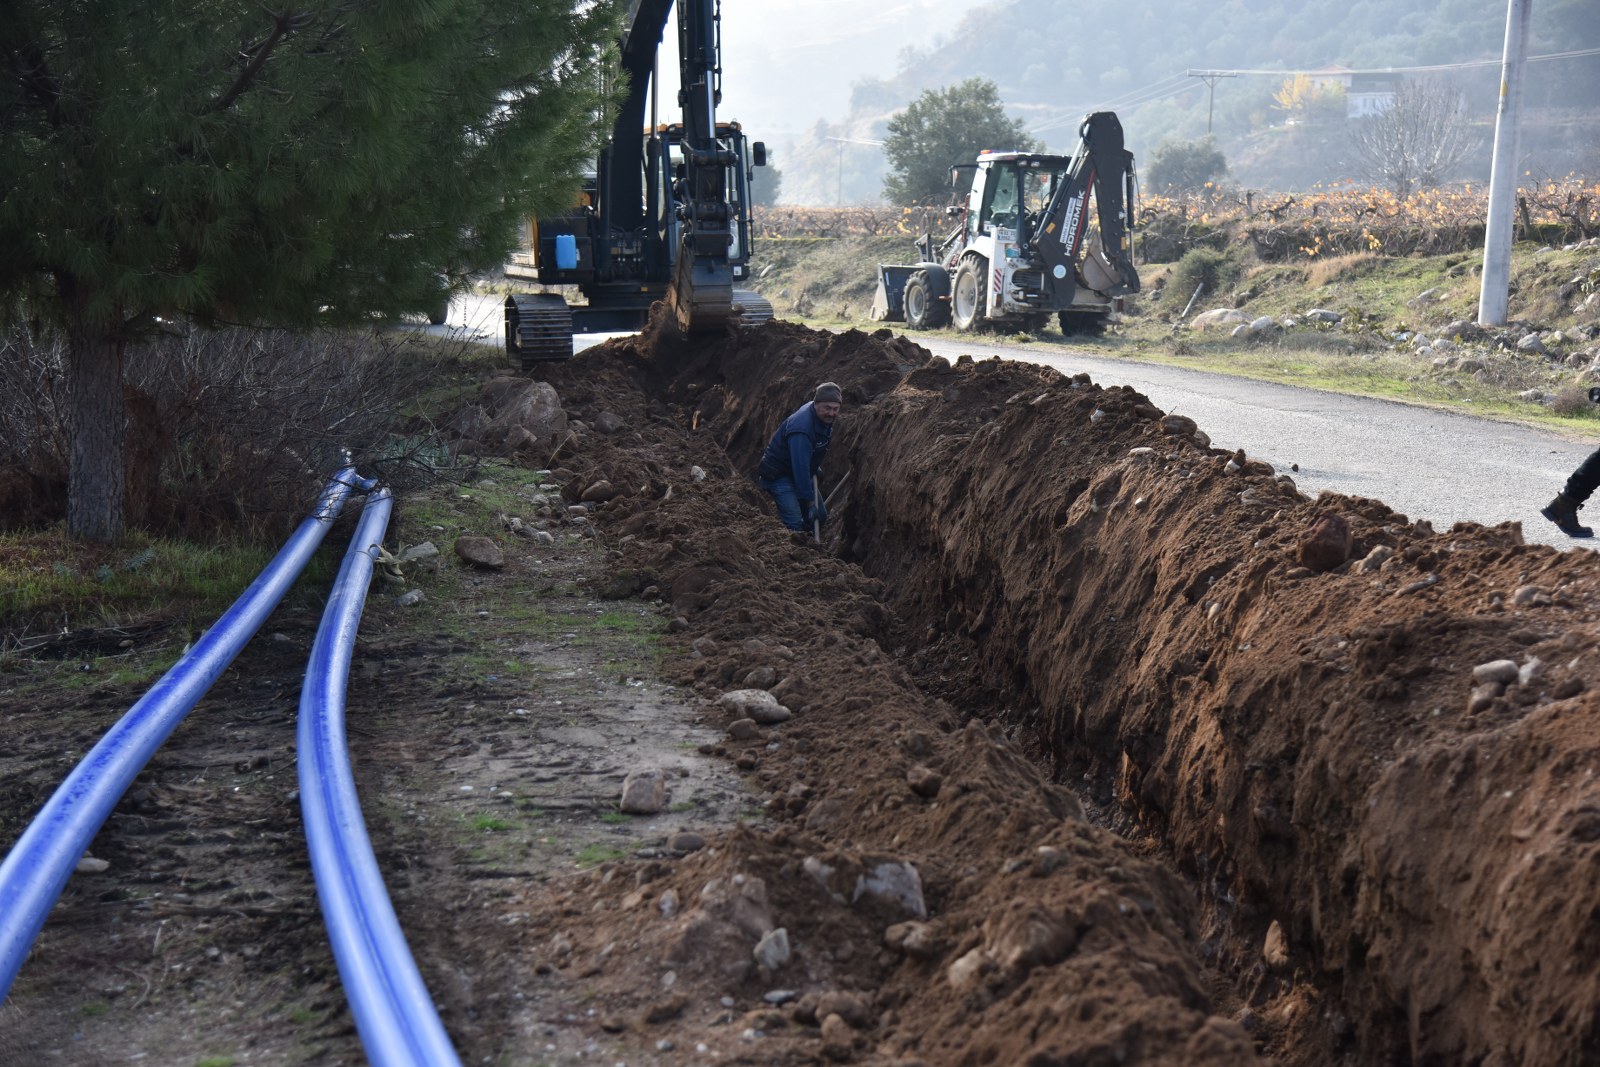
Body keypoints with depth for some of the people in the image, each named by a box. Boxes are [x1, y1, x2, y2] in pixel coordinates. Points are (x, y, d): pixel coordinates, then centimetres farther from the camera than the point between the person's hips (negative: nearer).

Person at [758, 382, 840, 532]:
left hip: (800, 473, 9)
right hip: (779, 475, -9)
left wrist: (815, 466, 18)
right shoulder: (801, 428, -35)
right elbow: (801, 468, -33)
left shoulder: (825, 418, -5)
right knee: (794, 525, -20)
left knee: (820, 517, 11)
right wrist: (810, 502, -28)